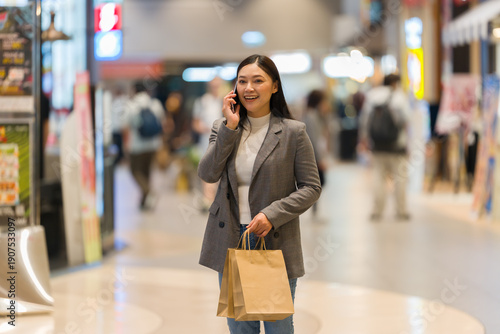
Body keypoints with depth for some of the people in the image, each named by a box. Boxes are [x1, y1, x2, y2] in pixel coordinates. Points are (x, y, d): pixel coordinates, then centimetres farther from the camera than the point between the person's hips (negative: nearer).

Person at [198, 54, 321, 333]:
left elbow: (311, 188, -5)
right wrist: (230, 127, -13)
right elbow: (208, 174, -8)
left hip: (276, 243, -3)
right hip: (231, 242, 3)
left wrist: (272, 214, -18)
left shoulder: (293, 132, -4)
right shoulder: (223, 128, 6)